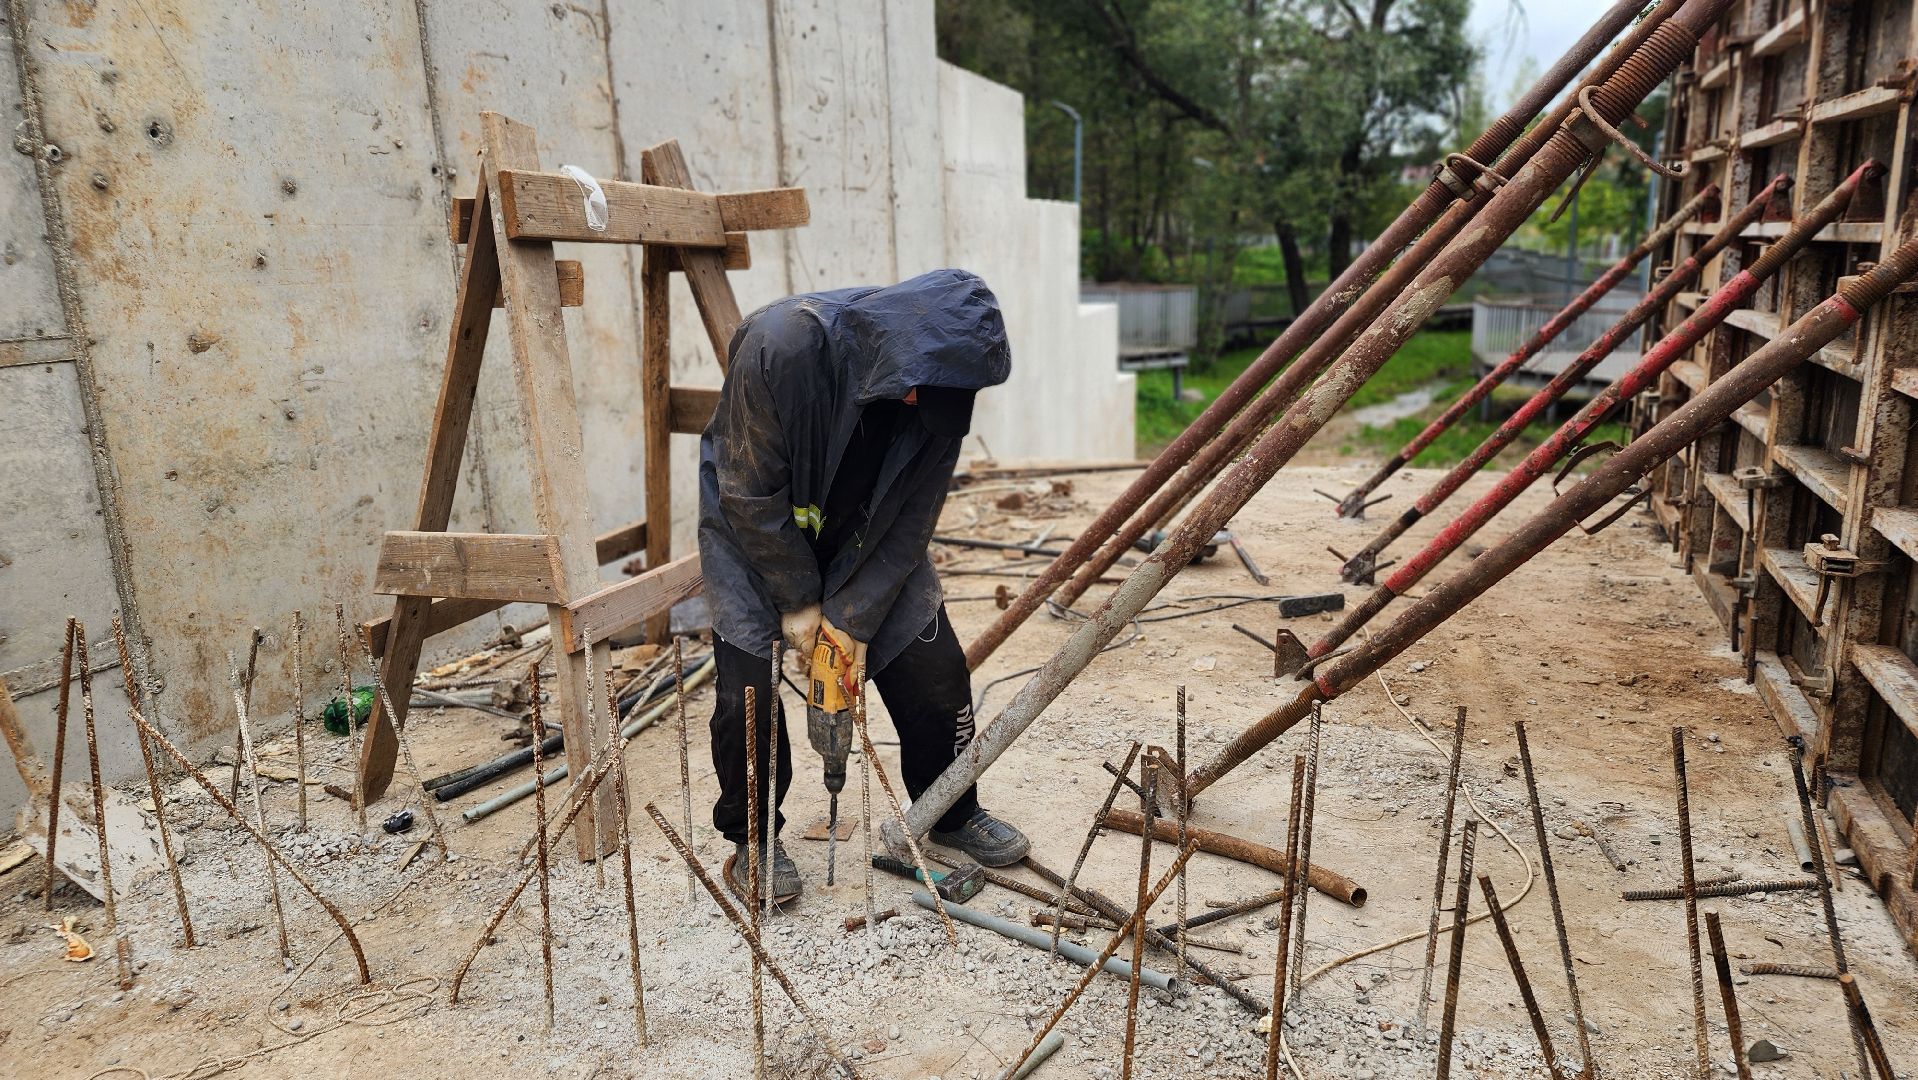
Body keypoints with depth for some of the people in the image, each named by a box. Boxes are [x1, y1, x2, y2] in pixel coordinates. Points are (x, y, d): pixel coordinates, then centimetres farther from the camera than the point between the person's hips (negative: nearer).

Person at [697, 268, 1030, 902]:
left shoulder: (938, 387, -21)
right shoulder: (779, 344, -34)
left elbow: (911, 520, -13)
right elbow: (752, 494, -24)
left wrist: (855, 615, -17)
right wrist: (798, 600, -18)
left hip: (867, 537, 3)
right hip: (754, 525, -3)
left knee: (936, 670, -1)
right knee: (748, 688, -13)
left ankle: (953, 813, 22)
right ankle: (752, 838, 11)